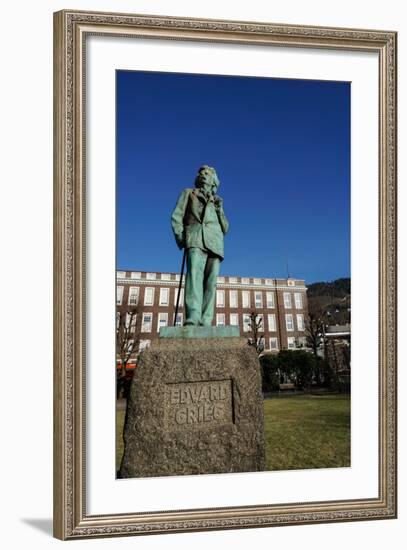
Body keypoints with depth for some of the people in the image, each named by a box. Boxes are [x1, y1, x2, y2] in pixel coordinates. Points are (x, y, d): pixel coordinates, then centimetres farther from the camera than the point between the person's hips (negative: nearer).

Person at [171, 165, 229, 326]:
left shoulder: (217, 201, 32)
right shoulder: (188, 194, 25)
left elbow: (225, 229, 26)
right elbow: (176, 216, 14)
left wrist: (219, 210, 9)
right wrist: (180, 237, -3)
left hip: (215, 243, 4)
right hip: (196, 239, -4)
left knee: (211, 283, -11)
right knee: (194, 275, -25)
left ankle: (205, 322, -19)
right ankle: (192, 319, -39)